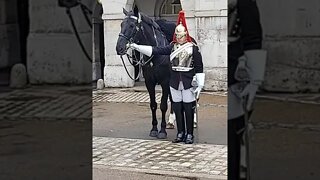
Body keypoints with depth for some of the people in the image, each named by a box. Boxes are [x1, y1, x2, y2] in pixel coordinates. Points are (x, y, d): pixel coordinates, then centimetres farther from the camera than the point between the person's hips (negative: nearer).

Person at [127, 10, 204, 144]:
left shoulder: (193, 48, -5)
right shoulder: (172, 47, 6)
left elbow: (199, 68, -6)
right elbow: (156, 51, -1)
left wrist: (200, 85, -10)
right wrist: (136, 47, -9)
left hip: (188, 83, -4)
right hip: (175, 82, 4)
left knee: (188, 109, 2)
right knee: (177, 108, 9)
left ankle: (189, 135, 12)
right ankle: (180, 134, 20)